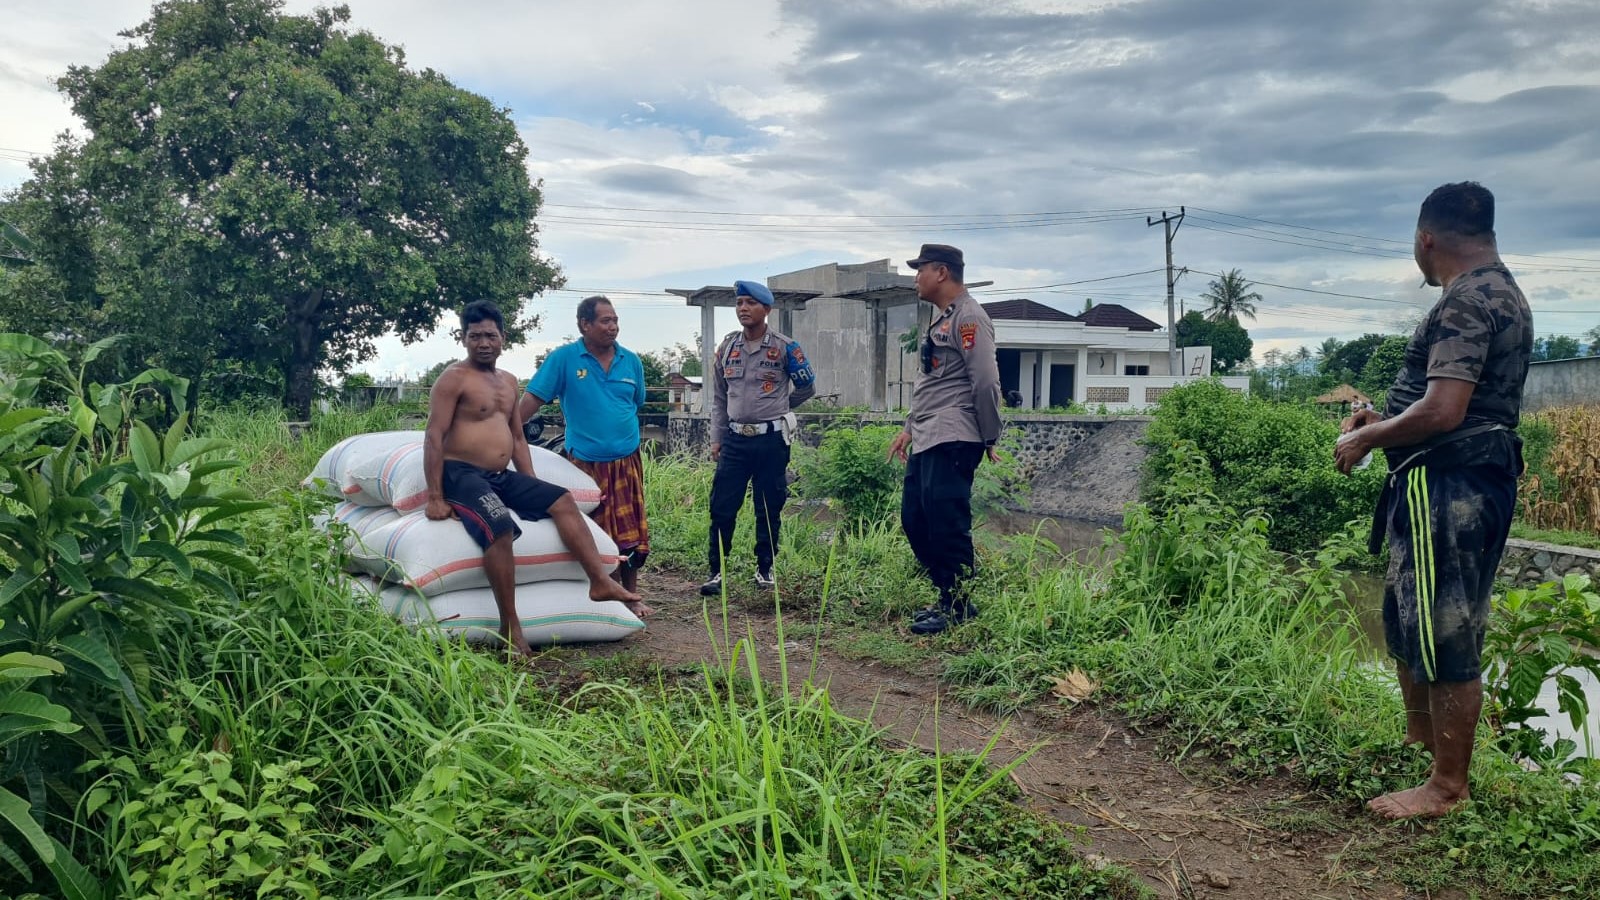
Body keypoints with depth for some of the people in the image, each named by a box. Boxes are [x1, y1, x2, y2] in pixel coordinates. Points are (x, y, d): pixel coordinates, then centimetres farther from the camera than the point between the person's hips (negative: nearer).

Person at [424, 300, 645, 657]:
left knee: (562, 501, -5)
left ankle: (601, 581, -11)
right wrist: (435, 498, -20)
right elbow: (434, 437, -13)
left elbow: (517, 437, 22)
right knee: (500, 526, -32)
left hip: (502, 476, 8)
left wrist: (533, 489, 13)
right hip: (462, 474, -8)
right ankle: (510, 628, -28)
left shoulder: (508, 381, 17)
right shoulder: (454, 378, -6)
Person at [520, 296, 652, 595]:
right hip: (585, 464, -3)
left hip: (627, 462, 3)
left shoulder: (631, 361, 4)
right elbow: (532, 399, -9)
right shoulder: (563, 358, -7)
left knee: (631, 536, 8)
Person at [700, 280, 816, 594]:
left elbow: (807, 387, 8)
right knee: (722, 507, 0)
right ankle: (716, 572, 7)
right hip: (734, 439, 3)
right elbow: (719, 398, 12)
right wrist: (716, 438, 8)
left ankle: (765, 568, 20)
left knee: (769, 508, 6)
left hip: (772, 440, -3)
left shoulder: (784, 347, -5)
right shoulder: (727, 347, 7)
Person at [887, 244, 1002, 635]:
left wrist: (990, 439, -12)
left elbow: (985, 382, -15)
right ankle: (948, 596, 20)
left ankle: (959, 608, 2)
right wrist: (910, 428, 23)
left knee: (947, 525, -8)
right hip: (926, 442, 10)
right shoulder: (940, 319, 21)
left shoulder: (969, 318, -10)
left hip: (952, 442, -10)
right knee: (914, 519, 11)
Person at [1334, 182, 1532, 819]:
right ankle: (1420, 741, 37)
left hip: (1447, 485, -11)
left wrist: (1365, 439, -11)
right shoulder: (1503, 294, 16)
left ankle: (1447, 788, 9)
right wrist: (1386, 419, 18)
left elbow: (1442, 412, -25)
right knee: (1408, 621, 21)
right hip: (1475, 476, 11)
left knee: (1444, 635, -2)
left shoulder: (1465, 301, -17)